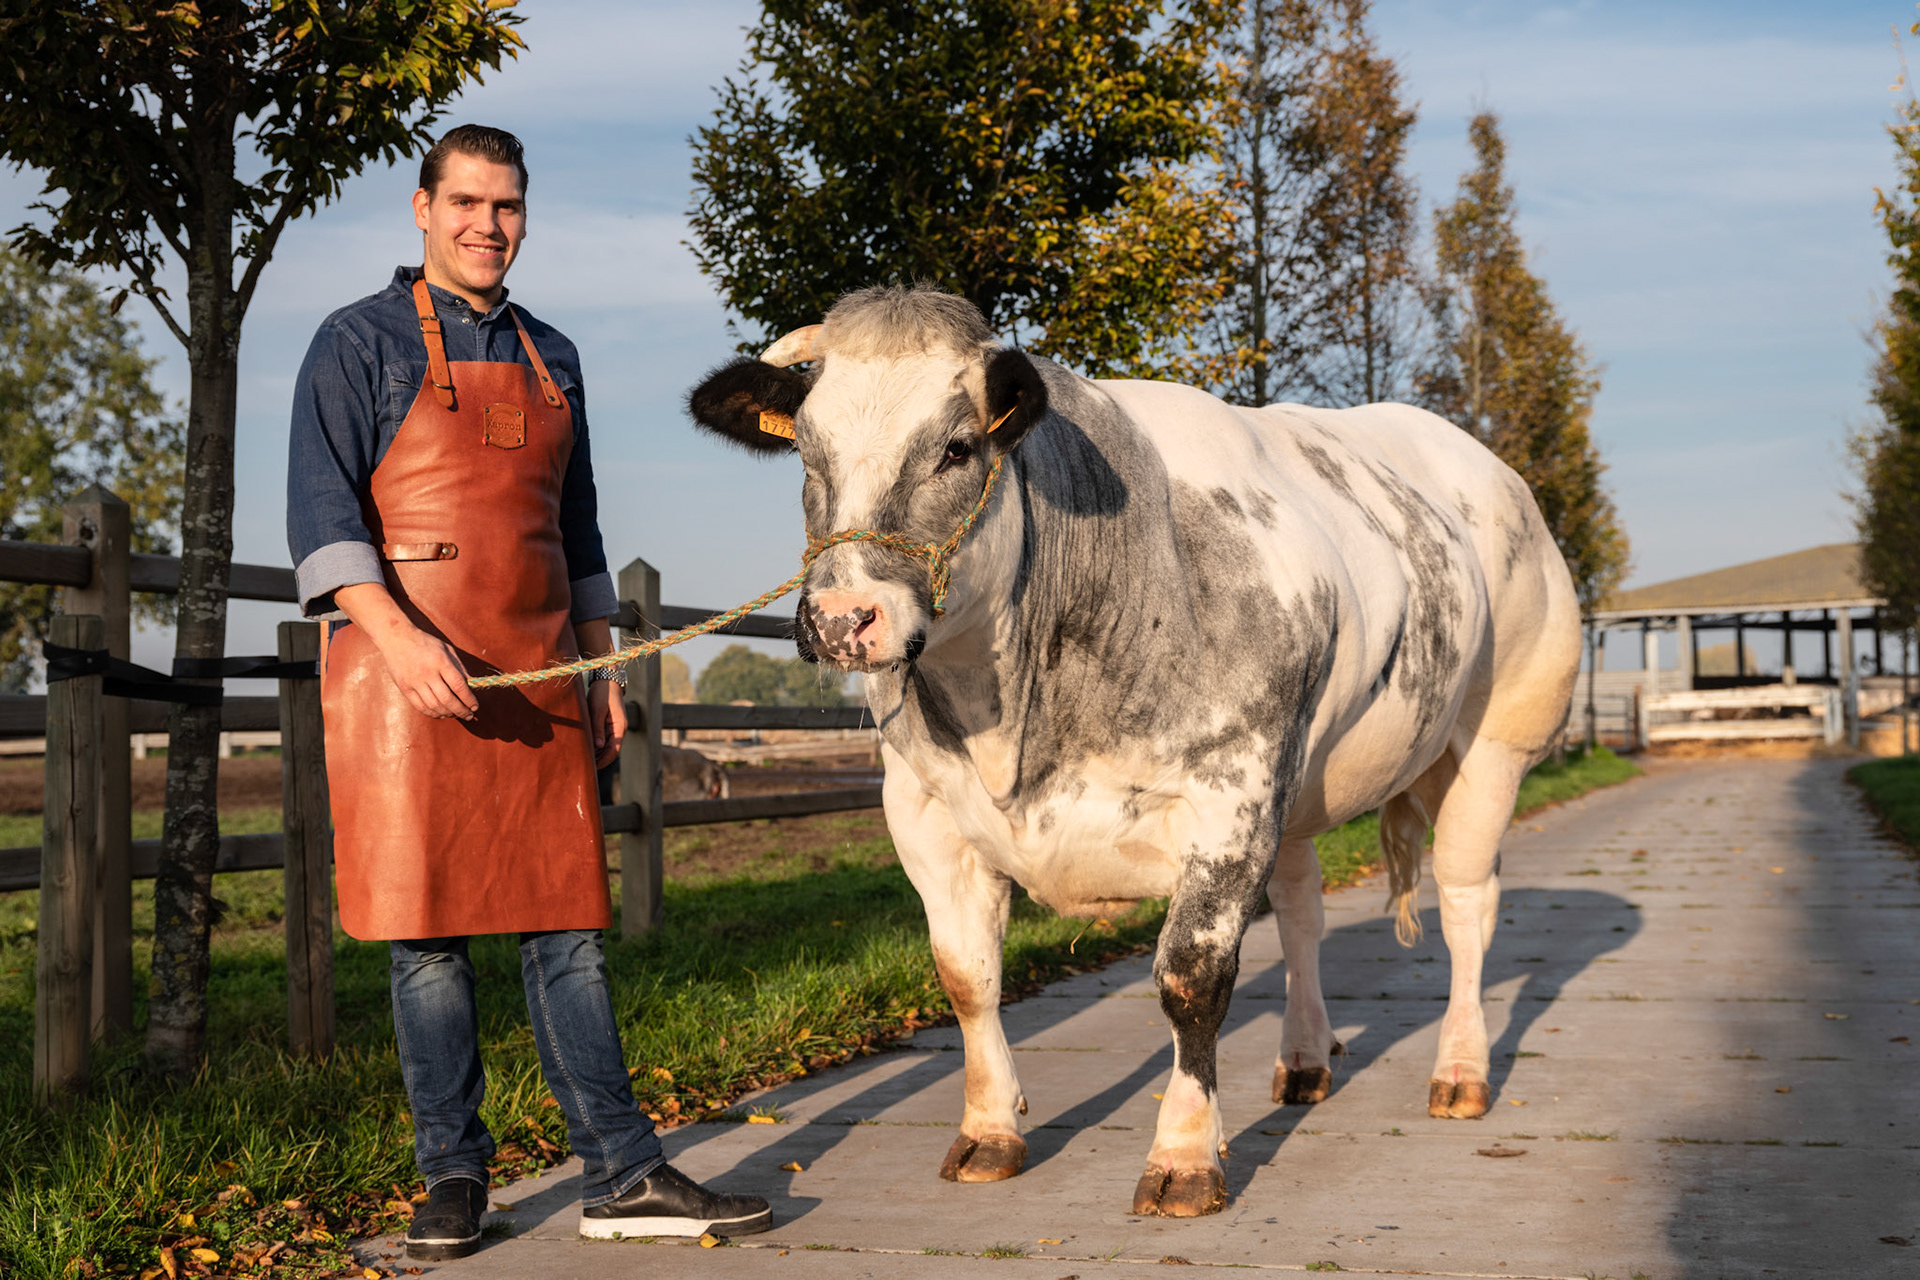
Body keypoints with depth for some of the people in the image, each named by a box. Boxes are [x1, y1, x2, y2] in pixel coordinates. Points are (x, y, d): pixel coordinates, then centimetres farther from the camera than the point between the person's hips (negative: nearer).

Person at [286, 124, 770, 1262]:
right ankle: (454, 1182, 9)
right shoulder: (360, 344, 3)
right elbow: (322, 514, -7)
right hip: (406, 675, -4)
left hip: (538, 684, 4)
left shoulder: (552, 358, 19)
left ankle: (623, 1178, 6)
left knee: (569, 929, 3)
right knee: (431, 939, -1)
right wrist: (397, 637, -21)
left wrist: (602, 675, 15)